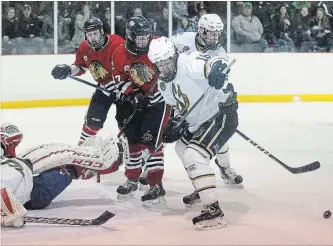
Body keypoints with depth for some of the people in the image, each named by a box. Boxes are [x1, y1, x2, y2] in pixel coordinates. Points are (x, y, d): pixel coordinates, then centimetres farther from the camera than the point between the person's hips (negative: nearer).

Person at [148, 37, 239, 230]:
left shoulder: (188, 62, -23)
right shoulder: (164, 84, 6)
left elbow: (215, 63, -38)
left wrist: (217, 69, -61)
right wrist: (177, 123, 1)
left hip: (223, 114, -11)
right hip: (200, 121, 11)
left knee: (194, 156, -23)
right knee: (182, 147, 30)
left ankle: (214, 211, -23)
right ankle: (203, 192, 49)